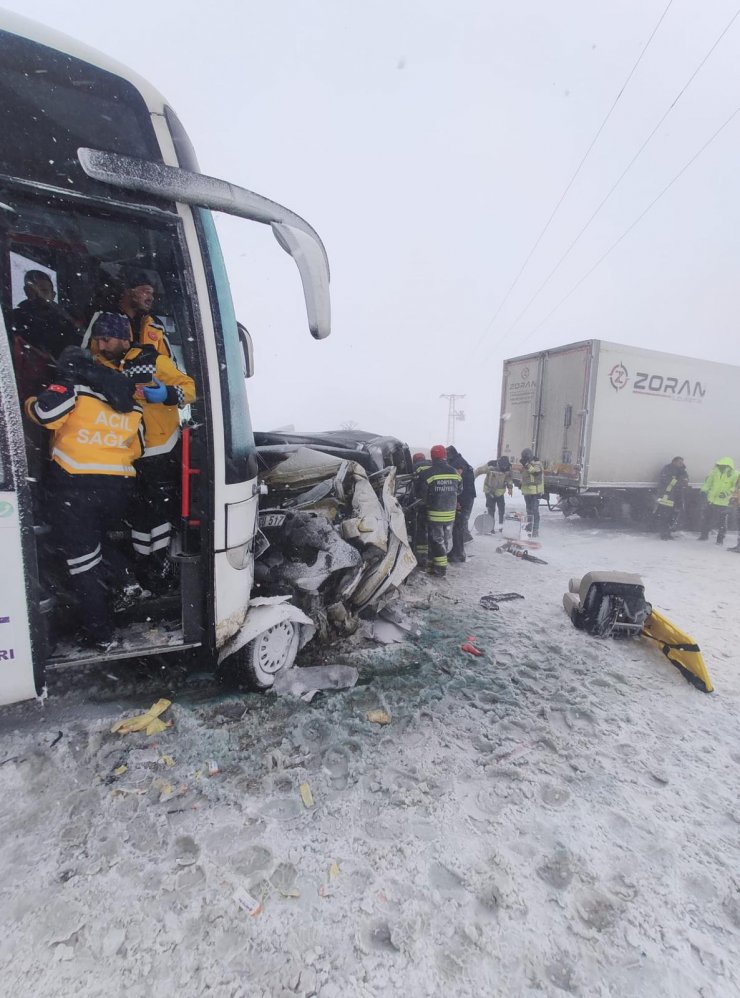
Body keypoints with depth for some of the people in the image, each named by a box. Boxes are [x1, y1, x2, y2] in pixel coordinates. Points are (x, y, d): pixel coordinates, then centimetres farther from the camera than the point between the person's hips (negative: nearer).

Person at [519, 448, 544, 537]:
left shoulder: (537, 464, -8)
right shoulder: (525, 465, 14)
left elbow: (535, 471, -28)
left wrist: (527, 464, -30)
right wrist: (521, 484, 11)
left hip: (535, 491, -8)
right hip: (527, 491, 8)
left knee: (535, 511, -8)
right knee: (529, 511, 16)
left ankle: (536, 530, -4)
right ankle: (529, 529, 26)